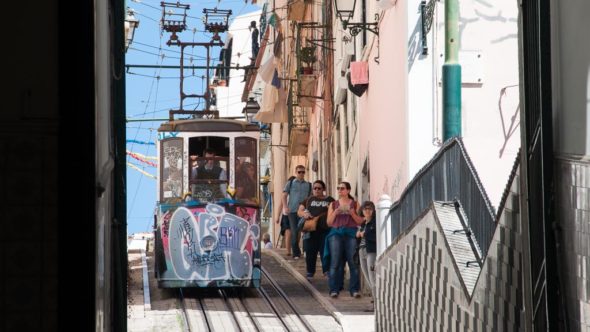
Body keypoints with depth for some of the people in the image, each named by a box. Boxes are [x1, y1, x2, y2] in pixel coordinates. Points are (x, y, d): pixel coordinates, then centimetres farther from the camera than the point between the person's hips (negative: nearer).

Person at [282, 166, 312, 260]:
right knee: (294, 232, -3)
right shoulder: (290, 183, 9)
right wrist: (285, 207, -9)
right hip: (293, 210, -1)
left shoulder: (308, 185, 13)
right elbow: (284, 196, 5)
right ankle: (296, 253, 3)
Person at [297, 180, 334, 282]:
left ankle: (327, 271, -1)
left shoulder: (329, 200, 10)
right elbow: (299, 211, 14)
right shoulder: (308, 200, 15)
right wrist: (304, 214, -8)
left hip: (325, 230, -2)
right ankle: (310, 273, 10)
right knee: (310, 252, 3)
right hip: (311, 230, 2)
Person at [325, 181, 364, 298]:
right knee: (335, 262, -7)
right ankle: (334, 289, -6)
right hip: (336, 233, 1)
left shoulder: (355, 204, 11)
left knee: (353, 261, -8)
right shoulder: (333, 205, 15)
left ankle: (354, 289, -6)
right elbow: (329, 222, 11)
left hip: (351, 233, -1)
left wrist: (352, 213, -8)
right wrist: (335, 213, -4)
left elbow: (360, 222, 8)